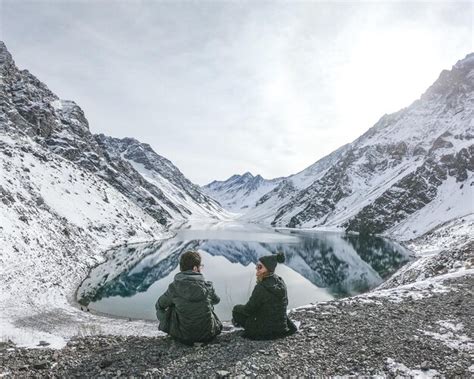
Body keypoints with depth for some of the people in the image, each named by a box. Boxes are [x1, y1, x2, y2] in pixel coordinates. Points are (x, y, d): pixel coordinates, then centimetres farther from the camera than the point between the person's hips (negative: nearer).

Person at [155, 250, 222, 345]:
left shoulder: (173, 288, -14)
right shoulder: (208, 286, -11)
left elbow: (159, 305, 2)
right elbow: (216, 300, 11)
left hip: (184, 337, -1)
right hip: (208, 335, 2)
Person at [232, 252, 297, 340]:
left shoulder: (261, 288, -26)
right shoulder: (280, 282, -5)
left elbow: (248, 310, -16)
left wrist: (238, 309, 6)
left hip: (266, 331, -7)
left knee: (237, 309, 8)